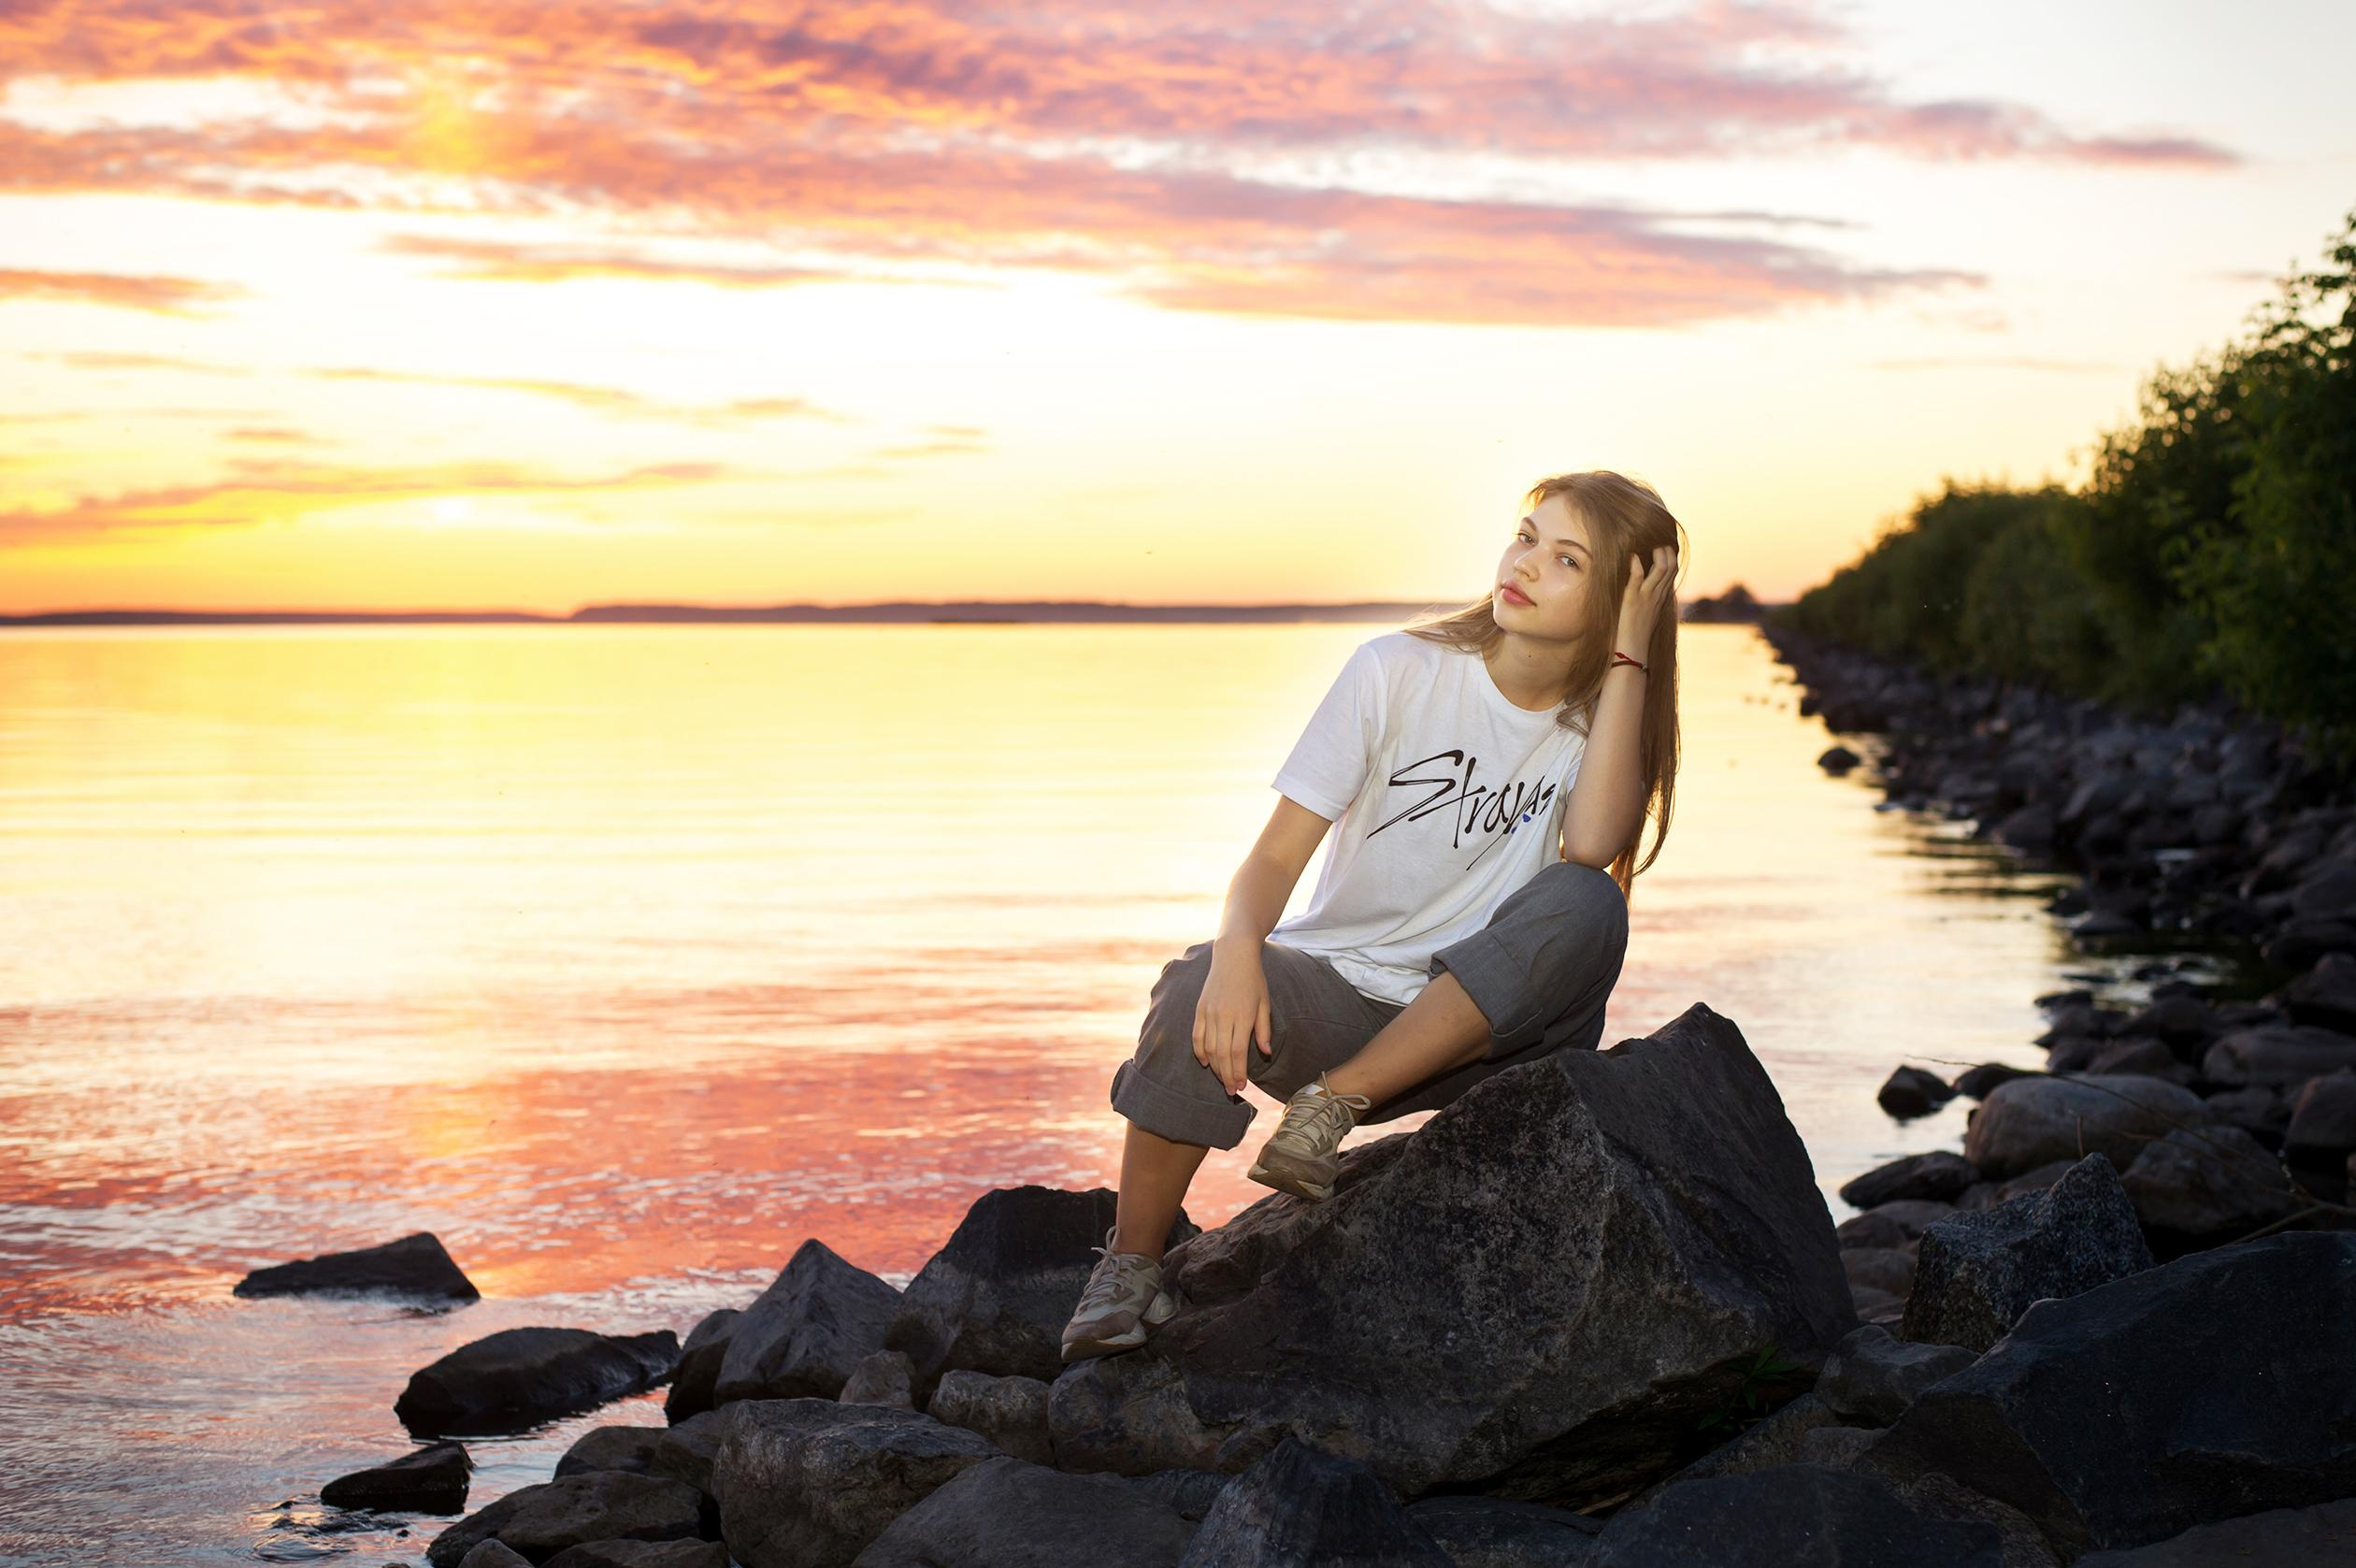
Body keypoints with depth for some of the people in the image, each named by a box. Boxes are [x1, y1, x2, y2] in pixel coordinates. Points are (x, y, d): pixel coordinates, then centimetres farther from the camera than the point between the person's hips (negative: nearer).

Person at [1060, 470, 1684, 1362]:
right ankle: (1130, 1262, -14)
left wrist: (1630, 653, -19)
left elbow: (1593, 845, -23)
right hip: (1333, 984, -1)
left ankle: (1333, 1103, -23)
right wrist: (1237, 950, -32)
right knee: (1202, 992, -34)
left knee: (1583, 905, -29)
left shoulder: (1600, 718, 1)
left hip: (1471, 1023, 1)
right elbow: (1278, 852, -10)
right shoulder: (1401, 671, -4)